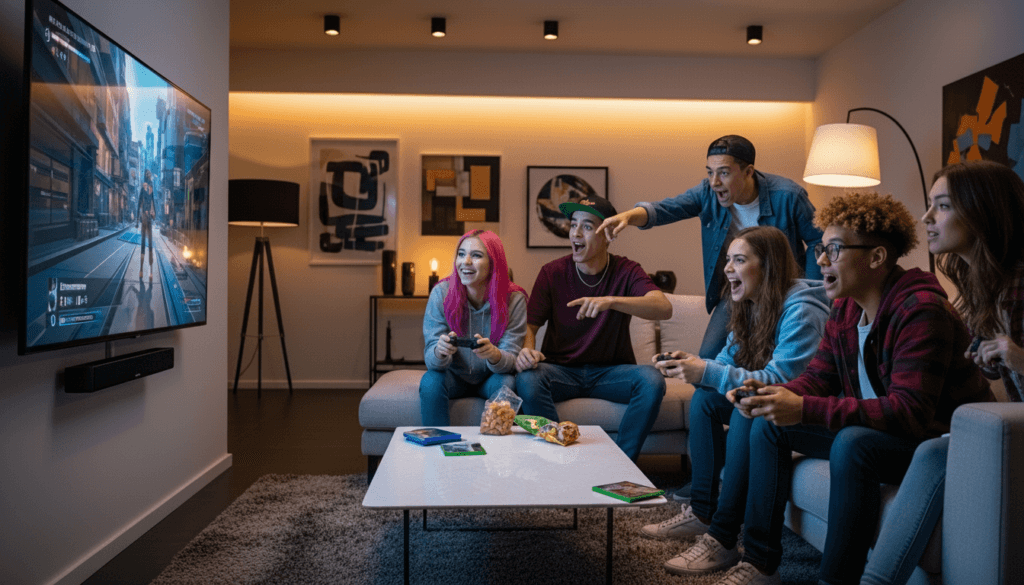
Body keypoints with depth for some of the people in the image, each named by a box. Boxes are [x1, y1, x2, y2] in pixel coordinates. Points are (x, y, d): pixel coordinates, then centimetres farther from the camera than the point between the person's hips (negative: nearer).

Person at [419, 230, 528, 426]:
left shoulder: (514, 299, -17)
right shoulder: (441, 293, -16)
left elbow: (510, 361, -20)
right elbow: (431, 358, -16)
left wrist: (494, 355, -44)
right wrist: (440, 352, -42)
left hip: (490, 378, 0)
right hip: (454, 376, 1)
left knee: (506, 384, -32)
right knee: (430, 381, -29)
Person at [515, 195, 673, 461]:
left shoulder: (625, 271, -4)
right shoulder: (552, 273, -2)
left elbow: (664, 308, -21)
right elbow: (530, 324, -1)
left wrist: (611, 301, -38)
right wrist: (527, 350, -26)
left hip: (612, 370, 0)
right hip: (561, 369, 0)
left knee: (652, 380, -29)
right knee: (527, 379, -31)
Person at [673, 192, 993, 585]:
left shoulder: (921, 310, -26)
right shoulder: (845, 309, 2)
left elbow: (910, 411, -34)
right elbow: (817, 376, 5)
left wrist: (804, 409, -38)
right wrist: (774, 394, -18)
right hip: (866, 429, 9)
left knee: (853, 443, -37)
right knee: (769, 424, 0)